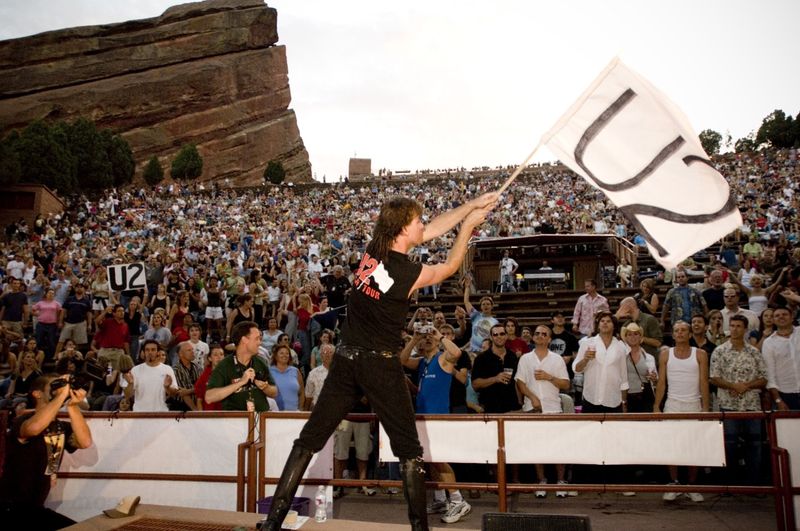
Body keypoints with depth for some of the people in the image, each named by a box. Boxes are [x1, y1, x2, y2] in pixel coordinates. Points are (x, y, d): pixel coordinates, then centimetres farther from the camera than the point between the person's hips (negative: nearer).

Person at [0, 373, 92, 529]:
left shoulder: (62, 427, 7)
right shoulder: (25, 420, -13)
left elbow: (85, 442, -13)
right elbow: (33, 428, -40)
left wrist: (73, 406, -20)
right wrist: (62, 395, -31)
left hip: (35, 507, 8)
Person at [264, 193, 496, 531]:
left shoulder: (373, 248, 1)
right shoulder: (409, 274, -15)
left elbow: (431, 230, 12)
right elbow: (450, 266, 7)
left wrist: (471, 205, 16)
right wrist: (468, 226, 17)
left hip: (346, 358, 5)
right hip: (380, 364, -5)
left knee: (309, 439, 9)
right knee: (409, 450, 10)